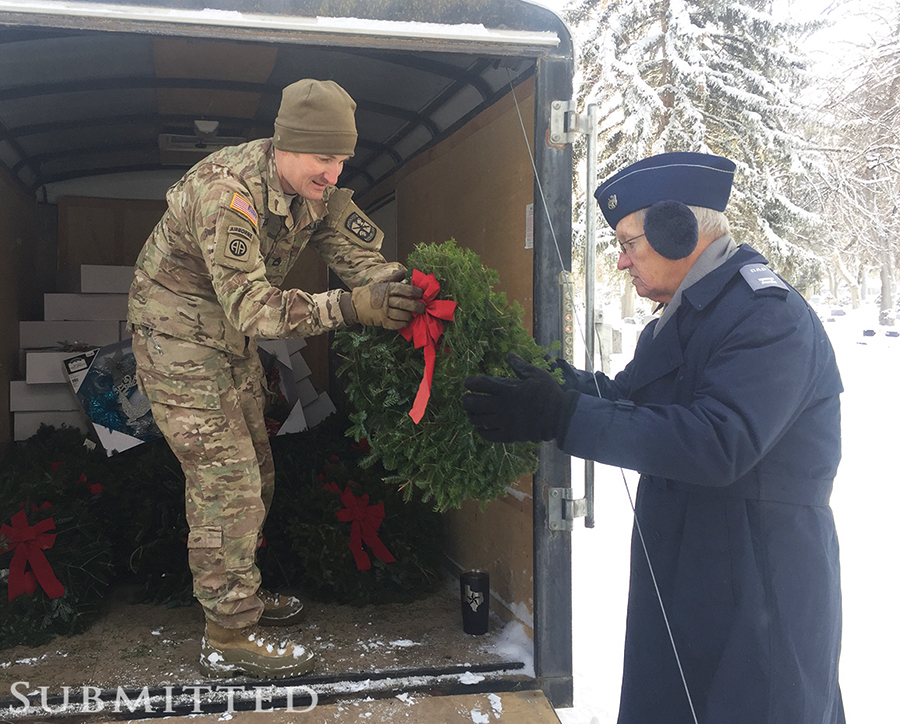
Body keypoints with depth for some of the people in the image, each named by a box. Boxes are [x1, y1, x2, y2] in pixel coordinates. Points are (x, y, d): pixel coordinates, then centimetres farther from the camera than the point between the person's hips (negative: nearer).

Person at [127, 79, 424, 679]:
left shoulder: (314, 188, -4)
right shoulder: (228, 194, -31)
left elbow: (355, 244, -13)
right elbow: (253, 306, -38)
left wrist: (393, 282, -35)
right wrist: (350, 307, -48)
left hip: (233, 337, 9)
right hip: (179, 335, -9)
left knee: (253, 471, 15)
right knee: (226, 482, -10)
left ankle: (240, 592, 32)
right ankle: (229, 636, 2)